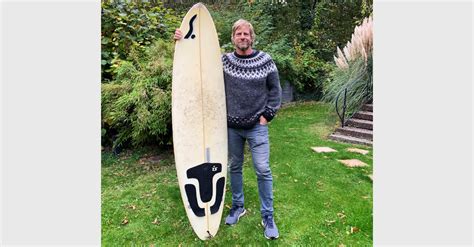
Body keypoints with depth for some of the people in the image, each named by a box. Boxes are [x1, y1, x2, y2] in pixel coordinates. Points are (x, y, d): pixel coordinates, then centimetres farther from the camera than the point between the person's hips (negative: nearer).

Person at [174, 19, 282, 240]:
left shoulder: (265, 61, 0)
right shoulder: (224, 60, 3)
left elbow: (275, 90, 5)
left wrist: (267, 115, -1)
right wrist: (182, 42, -1)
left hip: (257, 126, -1)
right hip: (231, 126, 2)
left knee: (263, 170, 0)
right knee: (234, 167, 13)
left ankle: (268, 216, 19)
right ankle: (237, 206, 35)